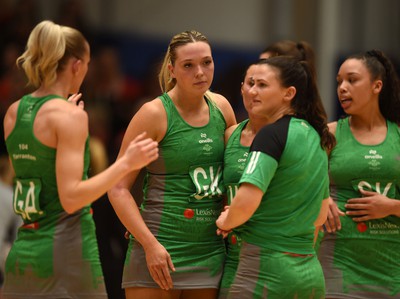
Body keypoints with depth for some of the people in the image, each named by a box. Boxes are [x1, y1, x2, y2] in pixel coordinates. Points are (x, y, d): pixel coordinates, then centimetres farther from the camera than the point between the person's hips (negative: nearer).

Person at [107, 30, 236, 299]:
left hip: (211, 253, 5)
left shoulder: (221, 107, 8)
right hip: (161, 250, -5)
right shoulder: (155, 113, -7)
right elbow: (118, 188, -9)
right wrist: (151, 244, -17)